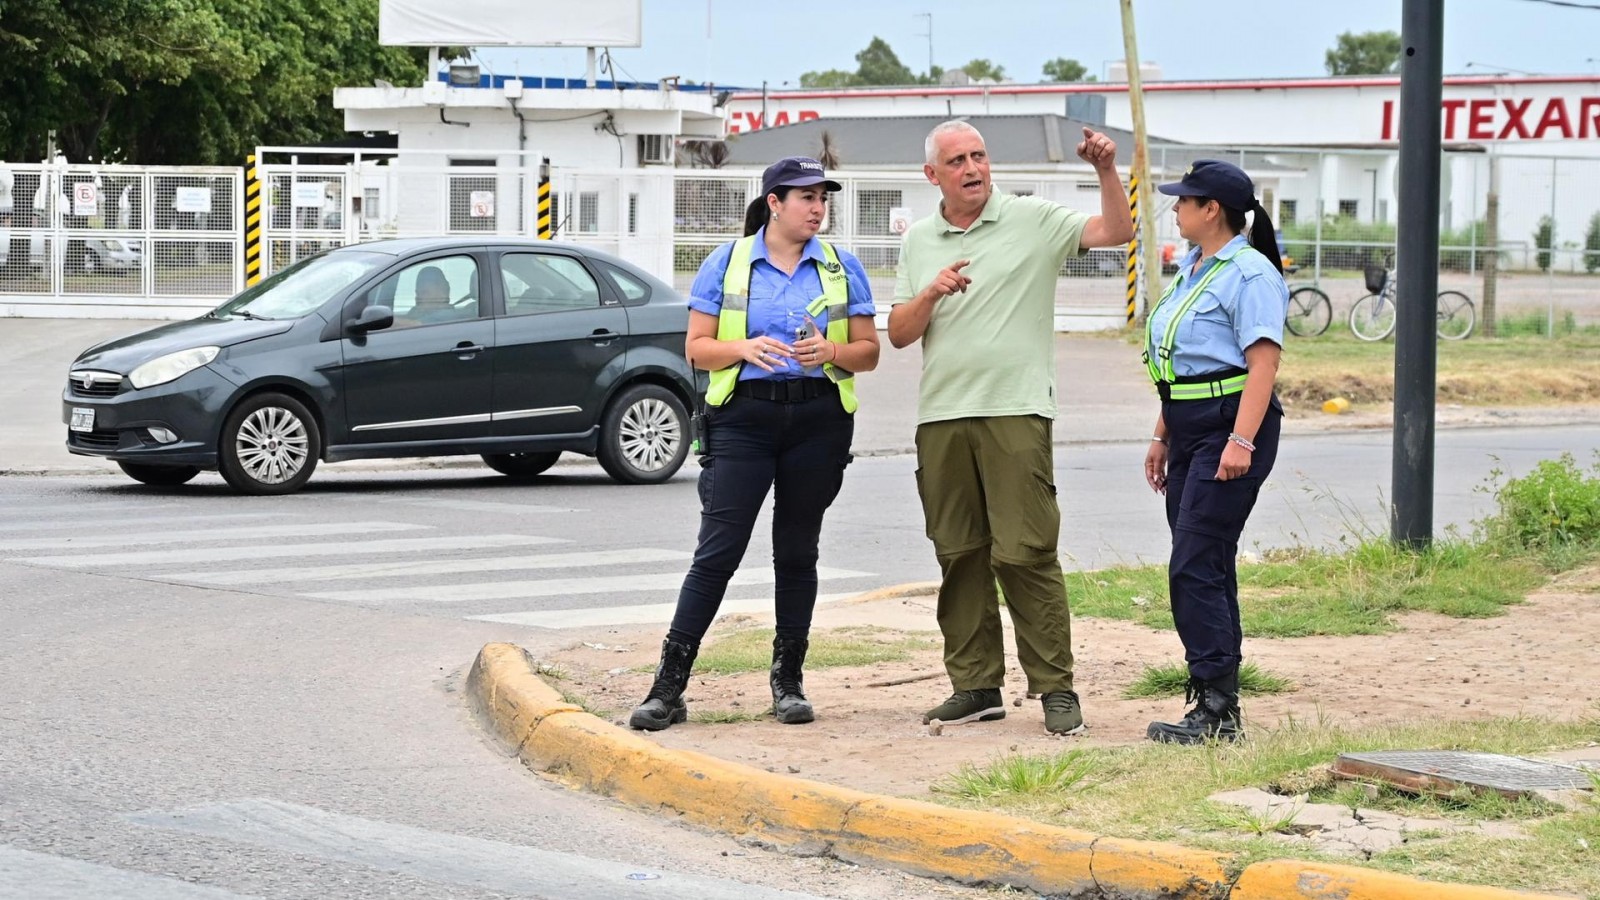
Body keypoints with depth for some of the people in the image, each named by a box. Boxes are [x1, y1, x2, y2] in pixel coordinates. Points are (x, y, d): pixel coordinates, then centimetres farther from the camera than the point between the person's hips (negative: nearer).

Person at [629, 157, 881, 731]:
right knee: (718, 550, -8)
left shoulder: (841, 268, 10)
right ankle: (669, 685, -8)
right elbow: (697, 348, 3)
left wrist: (832, 351, -12)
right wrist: (743, 348, -16)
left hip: (818, 420, 2)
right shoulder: (726, 264, 5)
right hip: (743, 416, -2)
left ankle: (788, 680, 17)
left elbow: (869, 352, 9)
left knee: (797, 551, 8)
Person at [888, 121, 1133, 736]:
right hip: (941, 417, 4)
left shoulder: (1033, 221, 3)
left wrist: (1106, 171, -20)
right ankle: (976, 686, 14)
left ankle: (1055, 689, -5)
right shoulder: (920, 242, 15)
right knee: (959, 556, 7)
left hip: (1015, 413, -4)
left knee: (1025, 553, -9)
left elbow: (1116, 231, -6)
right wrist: (931, 293, -6)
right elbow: (899, 335, 12)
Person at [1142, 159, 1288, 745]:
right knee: (1207, 570, 10)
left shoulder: (1249, 274, -12)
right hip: (1190, 433, 10)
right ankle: (1217, 707, 14)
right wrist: (1162, 437, 23)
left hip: (1230, 428, -10)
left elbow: (1263, 362, -19)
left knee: (1195, 568, -14)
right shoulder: (1191, 269, 18)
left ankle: (1217, 709, -12)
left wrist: (1242, 441, -26)